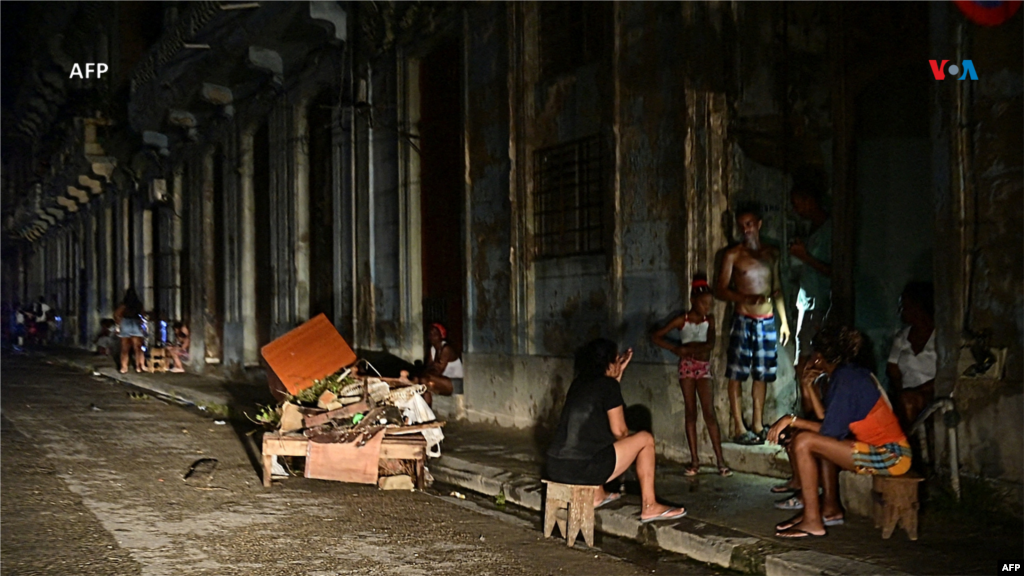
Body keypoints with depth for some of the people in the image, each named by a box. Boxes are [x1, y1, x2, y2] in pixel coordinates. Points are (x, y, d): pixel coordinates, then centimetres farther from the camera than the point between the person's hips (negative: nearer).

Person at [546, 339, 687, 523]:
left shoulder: (579, 382, 16)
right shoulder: (607, 384, -5)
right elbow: (619, 431, -2)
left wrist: (619, 372, 31)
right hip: (582, 470, -8)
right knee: (645, 439, 9)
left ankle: (597, 495, 36)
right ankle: (649, 507, 13)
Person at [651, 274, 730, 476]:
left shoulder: (709, 320, 4)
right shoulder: (682, 320, -2)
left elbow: (710, 344, -11)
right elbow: (656, 337, -4)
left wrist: (688, 348, -15)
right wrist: (675, 349, -11)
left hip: (703, 367, 1)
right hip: (687, 366, -1)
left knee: (709, 413, -5)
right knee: (691, 412, 2)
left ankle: (720, 460, -5)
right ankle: (694, 460, 6)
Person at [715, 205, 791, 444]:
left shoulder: (772, 254, 12)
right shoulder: (733, 255, -2)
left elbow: (777, 289, 18)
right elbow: (720, 290, -6)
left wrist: (784, 320, 12)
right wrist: (745, 298, -22)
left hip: (767, 320, 4)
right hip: (743, 319, -4)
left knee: (762, 375, 8)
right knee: (736, 375, -5)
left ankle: (757, 425, 17)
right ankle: (739, 428, -1)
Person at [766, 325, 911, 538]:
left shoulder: (846, 379, -14)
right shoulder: (851, 373, 14)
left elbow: (831, 430, -16)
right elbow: (830, 423, 12)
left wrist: (792, 420, -9)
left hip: (888, 456, -10)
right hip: (888, 451, 10)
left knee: (804, 442, -17)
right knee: (819, 442, 22)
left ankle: (812, 521, -14)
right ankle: (829, 508, 18)